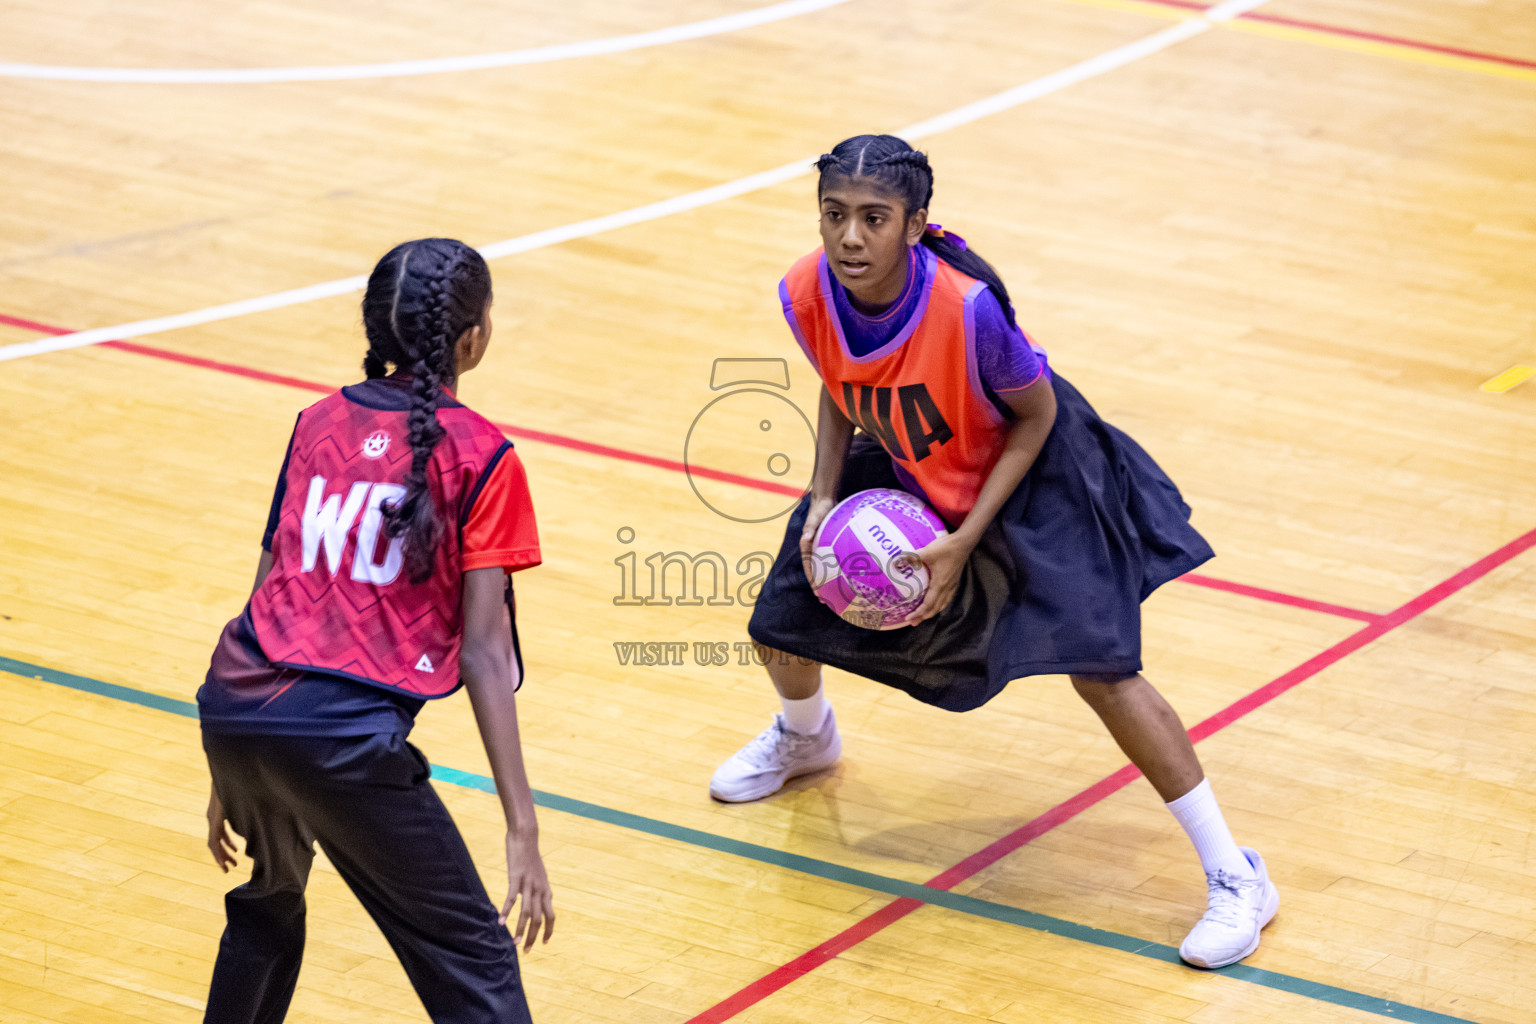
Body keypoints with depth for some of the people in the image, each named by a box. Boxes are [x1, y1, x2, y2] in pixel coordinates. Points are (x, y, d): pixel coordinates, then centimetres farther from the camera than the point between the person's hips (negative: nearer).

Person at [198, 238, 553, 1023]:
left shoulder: (319, 422, 17)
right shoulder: (482, 458, 1)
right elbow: (482, 652, -6)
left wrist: (231, 776, 26)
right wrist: (522, 827, -7)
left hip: (234, 702, 6)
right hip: (343, 733, -6)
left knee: (271, 897, 35)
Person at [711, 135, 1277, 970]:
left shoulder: (967, 306, -38)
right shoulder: (805, 296, -22)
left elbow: (1035, 414, -20)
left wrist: (965, 542, -24)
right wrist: (823, 500, -11)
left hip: (1024, 472, -5)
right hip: (902, 473, 6)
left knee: (1098, 666, -18)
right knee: (781, 626, 9)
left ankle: (1234, 877, -9)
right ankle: (805, 738, 50)